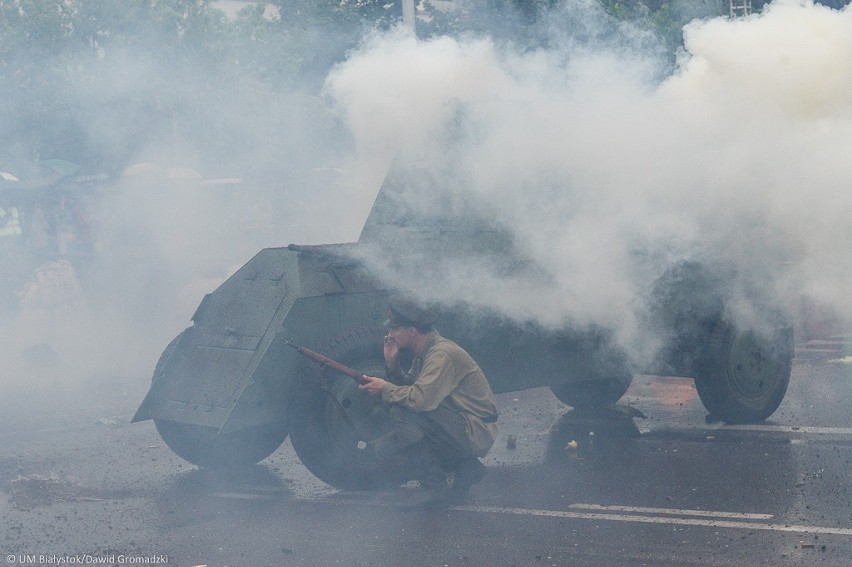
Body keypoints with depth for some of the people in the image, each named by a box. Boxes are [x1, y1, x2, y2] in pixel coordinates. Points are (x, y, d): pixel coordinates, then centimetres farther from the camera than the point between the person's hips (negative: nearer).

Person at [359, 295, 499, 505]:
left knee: (404, 413, -26)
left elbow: (420, 398, -31)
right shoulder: (423, 354, 10)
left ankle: (436, 486, -14)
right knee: (383, 448, 9)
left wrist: (385, 389, -16)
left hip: (474, 434, -10)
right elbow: (408, 390, 13)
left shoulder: (442, 354, -21)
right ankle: (464, 467, 7)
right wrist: (392, 365, -2)